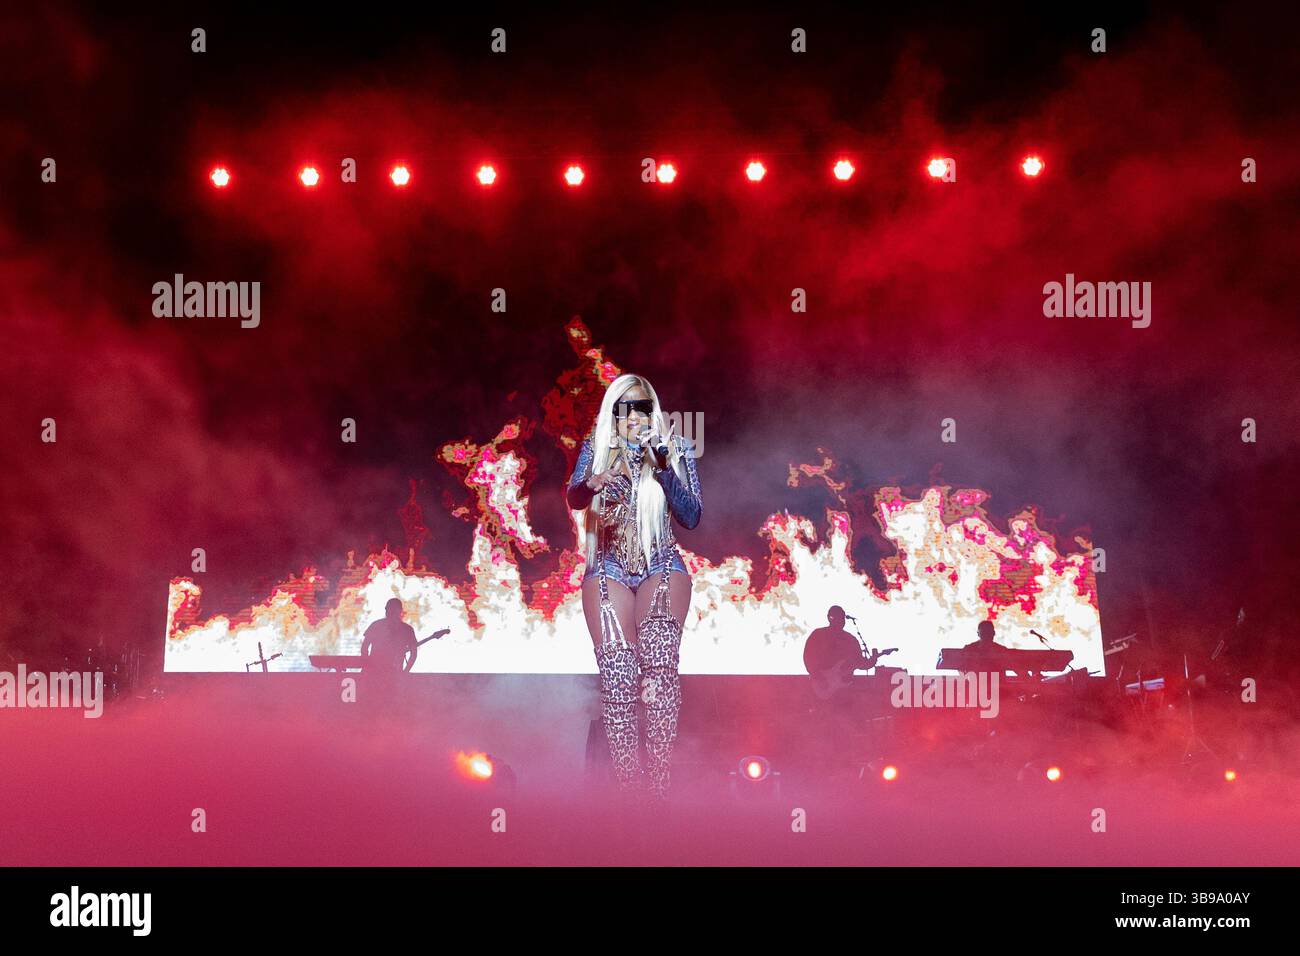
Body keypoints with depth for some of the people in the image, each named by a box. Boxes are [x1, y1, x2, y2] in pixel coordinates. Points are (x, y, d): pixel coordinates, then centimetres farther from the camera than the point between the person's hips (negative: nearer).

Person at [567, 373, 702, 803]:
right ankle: (628, 782, -13)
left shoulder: (675, 451, 7)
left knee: (659, 669, -23)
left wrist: (664, 470, -13)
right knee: (618, 677, -14)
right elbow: (573, 499, -5)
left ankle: (656, 781, -25)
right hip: (608, 571, 1)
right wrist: (594, 483, -28)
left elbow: (692, 517, 0)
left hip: (662, 570, -1)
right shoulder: (595, 450, 9)